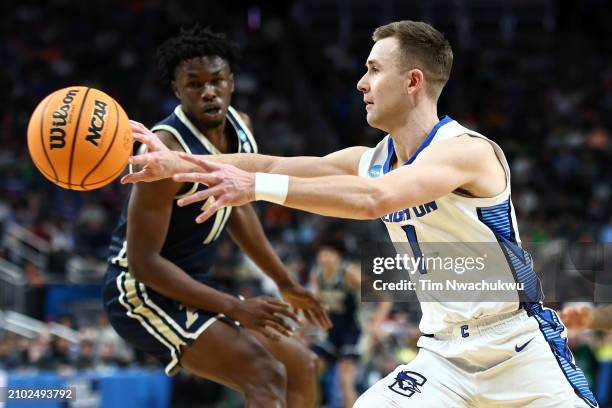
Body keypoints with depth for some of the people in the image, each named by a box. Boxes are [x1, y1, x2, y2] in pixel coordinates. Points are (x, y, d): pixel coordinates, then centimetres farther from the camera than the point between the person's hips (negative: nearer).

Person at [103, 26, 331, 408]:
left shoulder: (240, 126, 1)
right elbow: (144, 262, -26)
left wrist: (286, 283, 20)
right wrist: (235, 309, -28)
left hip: (194, 285, 10)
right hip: (143, 291, -10)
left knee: (303, 368, 18)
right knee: (267, 376, -25)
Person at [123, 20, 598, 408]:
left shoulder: (468, 149, -20)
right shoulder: (371, 161, 4)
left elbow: (374, 199, -35)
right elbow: (271, 165, -3)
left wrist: (259, 187, -40)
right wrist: (177, 162, -14)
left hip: (520, 350, -6)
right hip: (444, 355, 6)